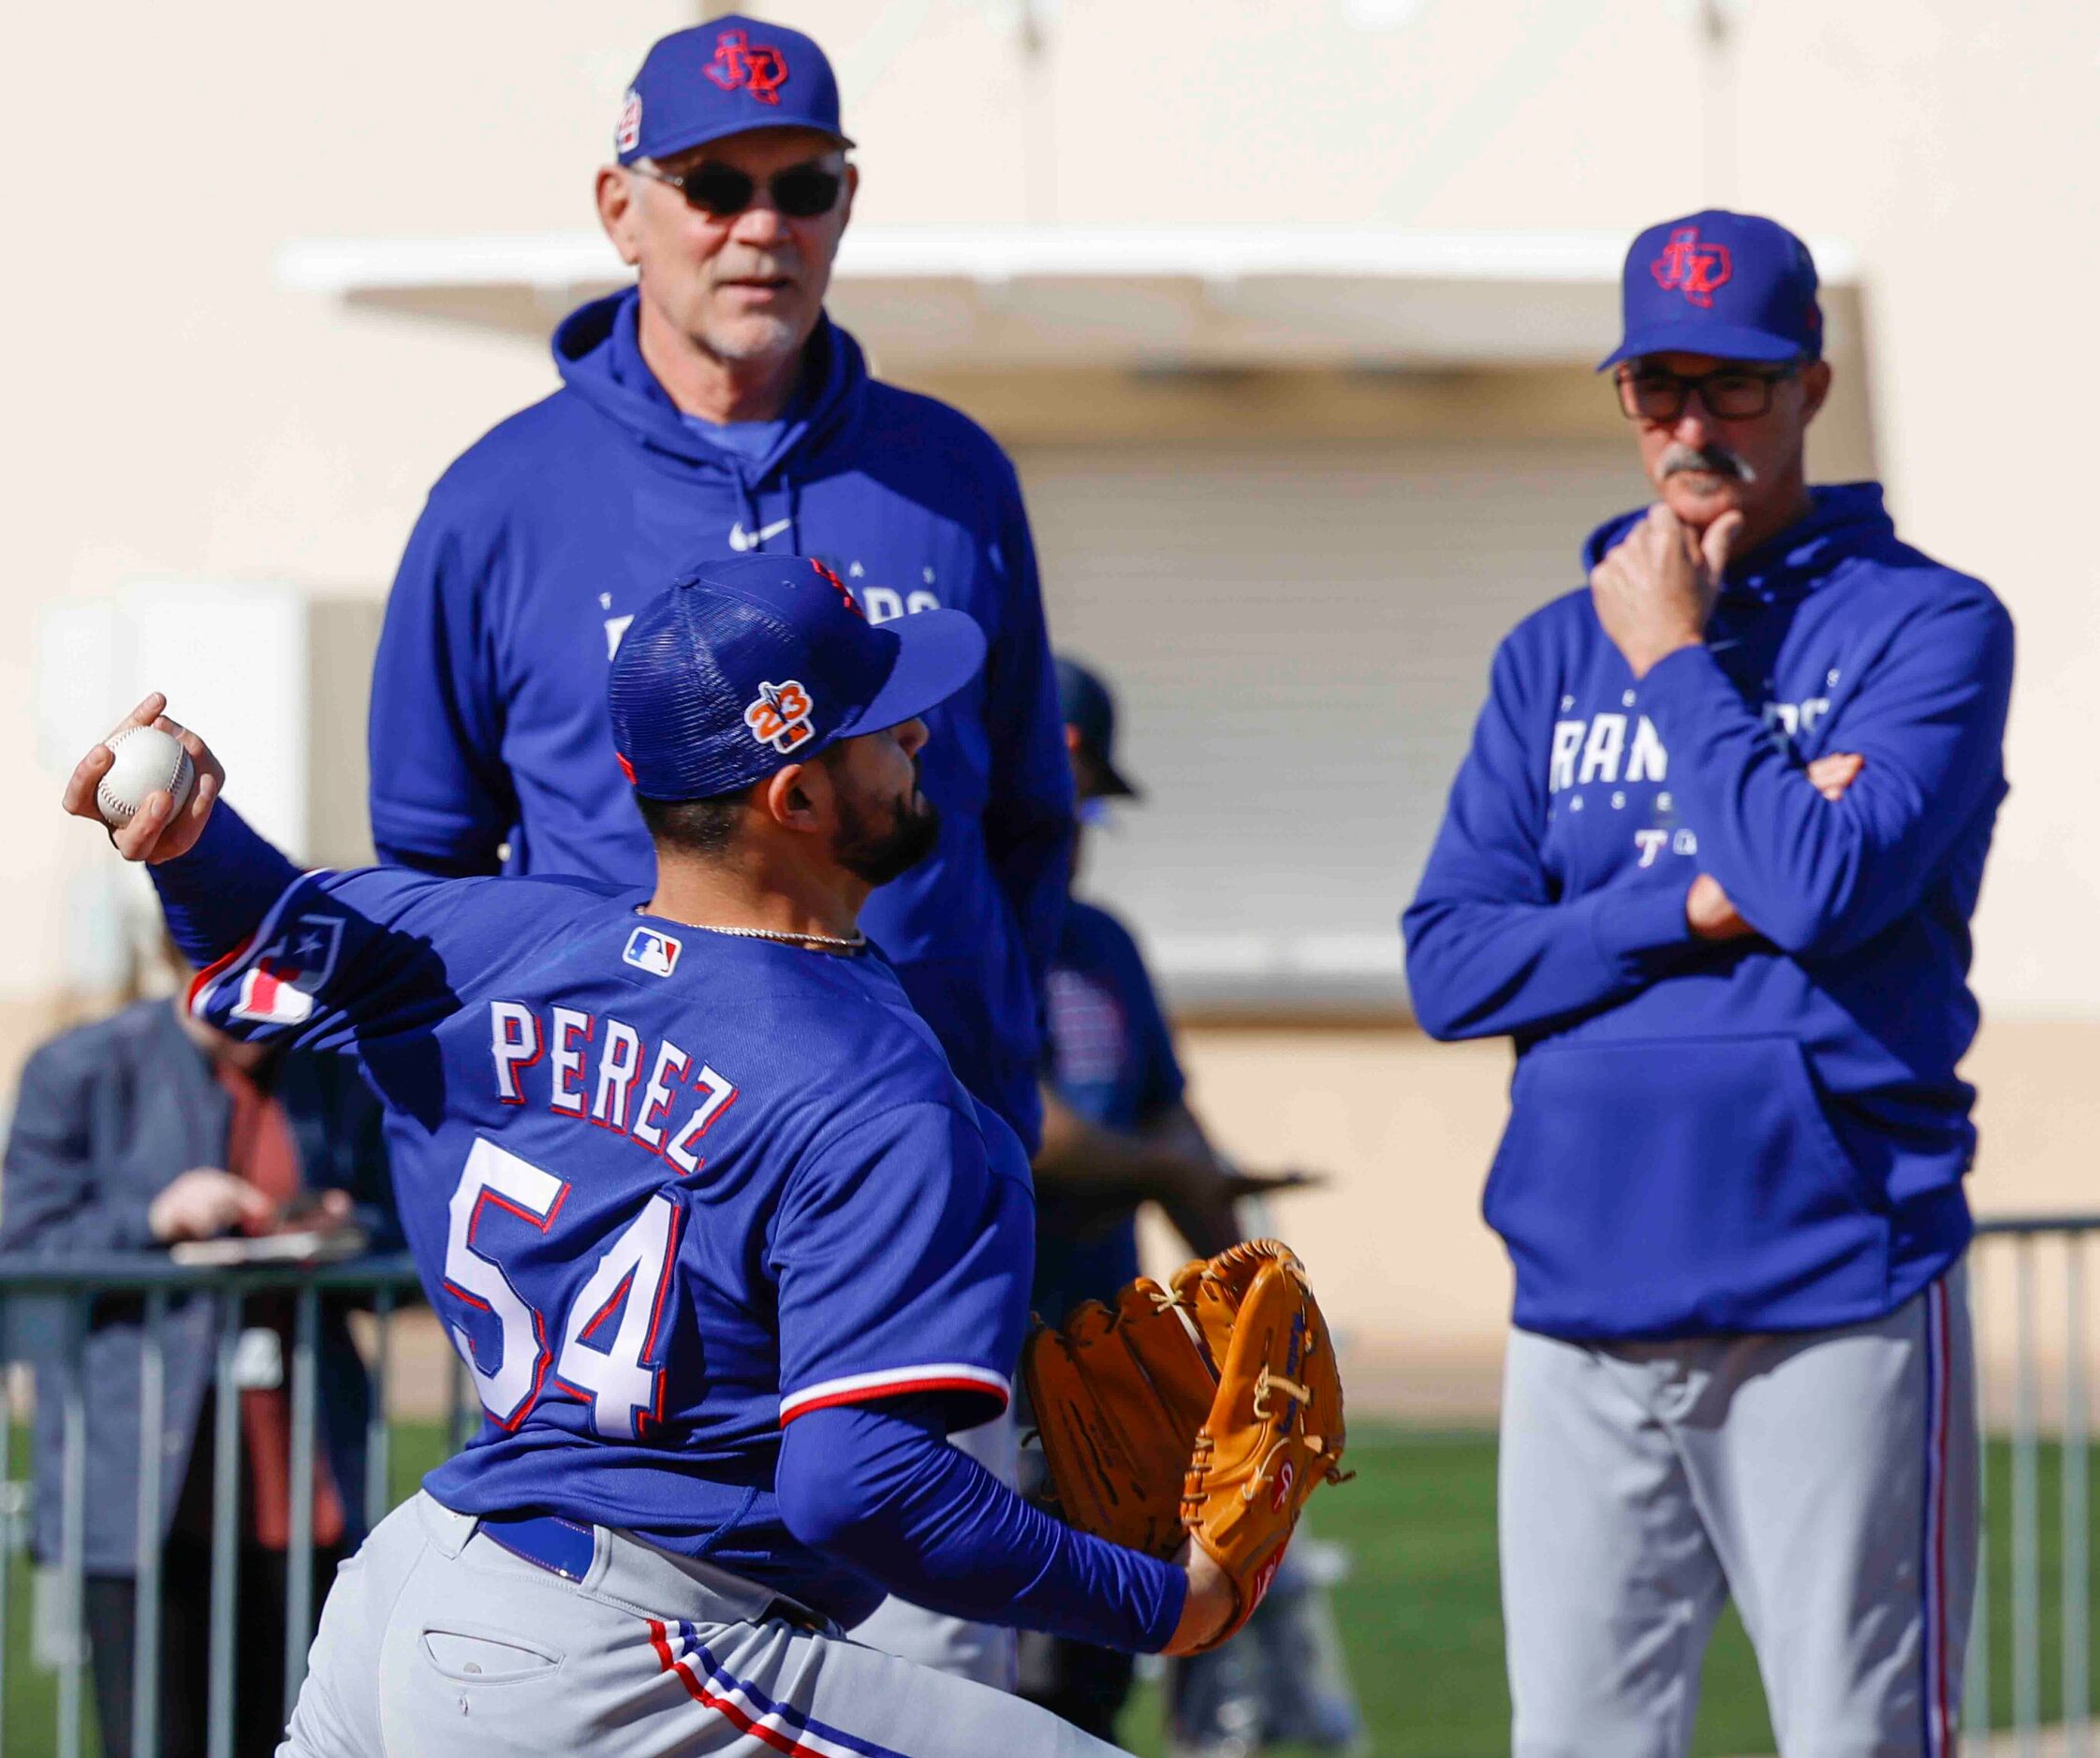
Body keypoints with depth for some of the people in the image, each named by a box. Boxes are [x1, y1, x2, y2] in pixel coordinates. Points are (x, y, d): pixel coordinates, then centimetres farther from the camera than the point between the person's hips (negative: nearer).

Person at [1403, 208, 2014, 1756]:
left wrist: (1677, 660, -3)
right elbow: (1450, 962, 6)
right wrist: (1700, 902, -7)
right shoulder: (1554, 655, 16)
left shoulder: (1928, 626, 2)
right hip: (1586, 1297, 4)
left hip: (1836, 1295, -4)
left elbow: (1829, 885, -15)